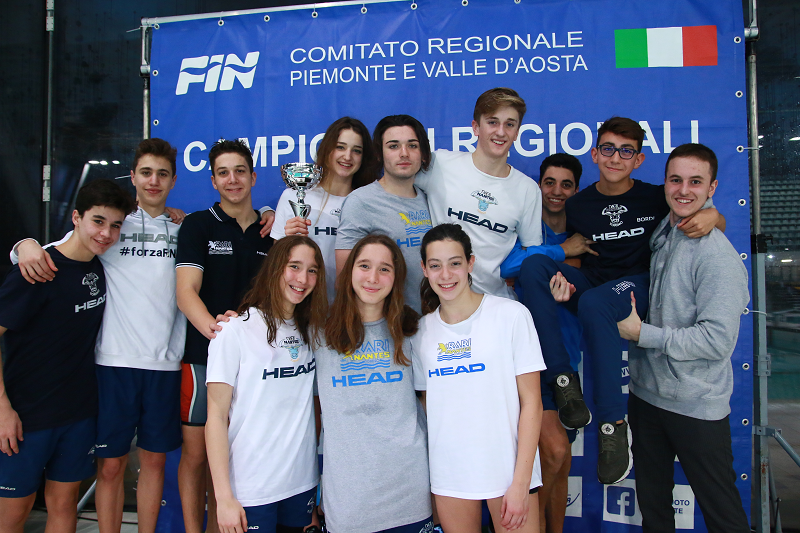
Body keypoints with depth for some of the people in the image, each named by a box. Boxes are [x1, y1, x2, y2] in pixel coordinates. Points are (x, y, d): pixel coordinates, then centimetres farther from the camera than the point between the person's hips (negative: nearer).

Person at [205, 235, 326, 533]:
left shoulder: (311, 330, 6)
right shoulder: (237, 330, -12)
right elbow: (216, 417, -11)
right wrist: (223, 497, -14)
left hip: (302, 482, 5)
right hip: (250, 491, -5)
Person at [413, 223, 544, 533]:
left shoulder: (511, 315, -8)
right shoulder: (422, 330, 4)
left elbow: (531, 401, -8)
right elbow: (429, 402, 10)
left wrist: (521, 481, -11)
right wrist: (428, 476, 5)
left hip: (508, 469, -3)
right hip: (448, 473, 3)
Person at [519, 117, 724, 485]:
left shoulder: (656, 198, 2)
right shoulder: (577, 205, 8)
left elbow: (702, 215, 10)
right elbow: (576, 258, 12)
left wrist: (711, 216, -16)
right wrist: (563, 276, -12)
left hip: (637, 286, -3)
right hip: (589, 285, 3)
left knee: (593, 303, -39)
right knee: (532, 264, -25)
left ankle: (614, 423, -25)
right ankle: (562, 380, -26)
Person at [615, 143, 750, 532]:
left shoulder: (718, 256, -17)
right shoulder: (657, 236, 6)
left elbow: (717, 340, -22)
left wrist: (642, 333, -18)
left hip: (697, 407, -6)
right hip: (646, 394, 7)